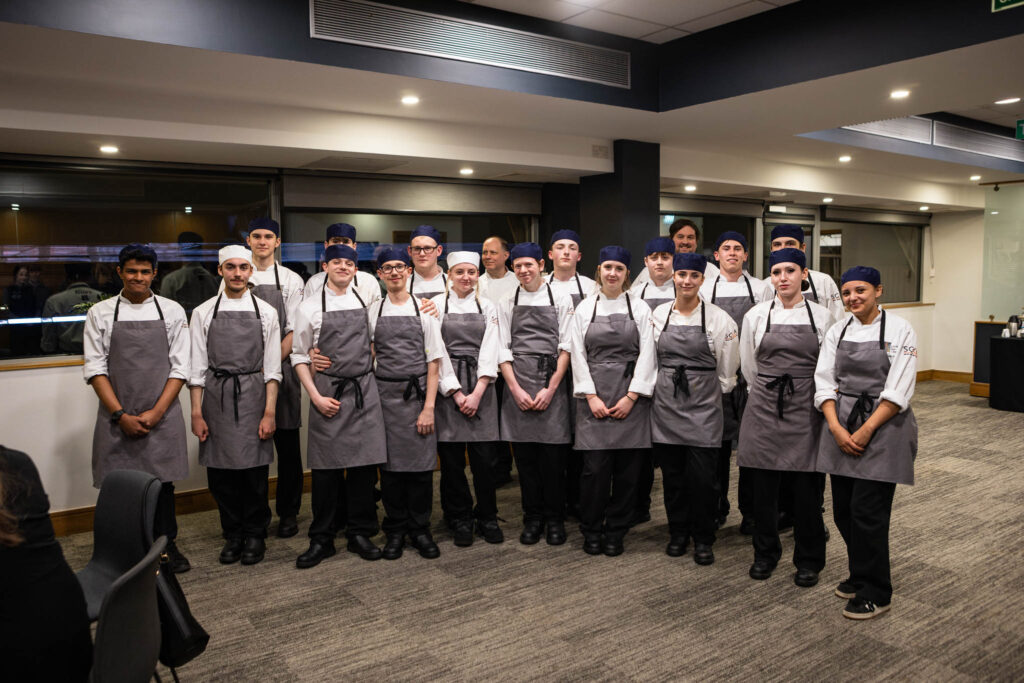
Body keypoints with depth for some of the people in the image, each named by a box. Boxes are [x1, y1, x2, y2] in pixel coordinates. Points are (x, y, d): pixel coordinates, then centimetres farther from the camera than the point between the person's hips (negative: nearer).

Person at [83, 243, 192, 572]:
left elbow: (180, 368, 1)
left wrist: (155, 413, -8)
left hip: (162, 417, 0)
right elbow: (95, 369, 0)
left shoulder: (172, 311, 4)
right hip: (116, 419, 0)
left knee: (162, 481, 6)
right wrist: (122, 415, -8)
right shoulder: (100, 313, 4)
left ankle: (166, 544, 24)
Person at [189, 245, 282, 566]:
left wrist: (269, 412, -5)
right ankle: (233, 535, 25)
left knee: (254, 470, 2)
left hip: (253, 395, -1)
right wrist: (197, 413, -1)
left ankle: (255, 535, 21)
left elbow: (272, 368, 2)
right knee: (220, 472, 7)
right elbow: (197, 367, 5)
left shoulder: (266, 311, 4)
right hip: (215, 396, 1)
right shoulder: (203, 312, 6)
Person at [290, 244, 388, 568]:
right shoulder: (311, 307, 2)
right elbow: (299, 355, 2)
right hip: (327, 393, -2)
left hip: (364, 391, 2)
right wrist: (316, 396, -6)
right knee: (325, 468, 2)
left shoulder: (366, 301, 9)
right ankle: (322, 539, 15)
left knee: (364, 464, 4)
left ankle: (361, 532, 18)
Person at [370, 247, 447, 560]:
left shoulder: (424, 309, 2)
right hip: (384, 394, 1)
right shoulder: (373, 312, 7)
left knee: (420, 464, 2)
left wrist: (429, 407, -8)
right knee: (390, 464, 5)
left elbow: (434, 362, -1)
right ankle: (395, 531, 20)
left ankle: (420, 530, 18)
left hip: (418, 393, -1)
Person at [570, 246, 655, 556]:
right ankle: (591, 532, 14)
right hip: (593, 397, 0)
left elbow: (646, 355, 1)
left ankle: (616, 533, 17)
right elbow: (578, 355, 3)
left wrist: (631, 397, -7)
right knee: (595, 467, -4)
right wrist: (591, 396, -6)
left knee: (628, 468, 1)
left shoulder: (640, 309, 7)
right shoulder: (584, 308, 8)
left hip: (630, 397, 1)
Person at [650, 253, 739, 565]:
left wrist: (711, 393, 9)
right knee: (672, 472, 9)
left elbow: (727, 371, 4)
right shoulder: (659, 314, 4)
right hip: (666, 402, 3)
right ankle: (678, 533, 27)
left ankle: (702, 539, 16)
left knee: (702, 475, -3)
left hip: (702, 404, -2)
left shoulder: (719, 318, -4)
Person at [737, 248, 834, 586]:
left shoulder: (822, 316, 1)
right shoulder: (755, 315, 2)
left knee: (806, 488, 2)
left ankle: (808, 560, 21)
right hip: (764, 407, 1)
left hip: (806, 408, -1)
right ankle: (765, 554, 25)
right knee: (763, 485, 6)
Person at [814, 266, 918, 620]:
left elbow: (898, 391, -12)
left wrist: (865, 431, -15)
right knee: (843, 508, 9)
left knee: (867, 511, -6)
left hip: (883, 425, -5)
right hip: (841, 426, 5)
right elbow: (824, 381, 3)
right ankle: (860, 576, 31)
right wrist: (836, 427, -10)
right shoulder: (837, 332, 7)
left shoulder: (899, 331, -6)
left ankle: (875, 594, 10)